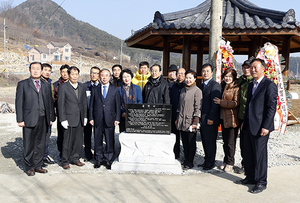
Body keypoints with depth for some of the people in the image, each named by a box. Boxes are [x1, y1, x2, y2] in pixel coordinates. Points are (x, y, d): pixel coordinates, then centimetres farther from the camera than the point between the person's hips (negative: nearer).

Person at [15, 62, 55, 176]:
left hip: (43, 119, 4)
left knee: (41, 144, 10)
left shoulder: (46, 85, 13)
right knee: (28, 145, 4)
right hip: (29, 119, -3)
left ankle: (38, 165, 22)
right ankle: (29, 167, 17)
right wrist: (20, 119, -7)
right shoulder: (23, 84, 3)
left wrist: (51, 118, 9)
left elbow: (50, 102, 14)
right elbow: (19, 103, -1)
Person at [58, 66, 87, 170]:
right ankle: (65, 161, 14)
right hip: (69, 118, -5)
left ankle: (75, 158, 25)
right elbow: (60, 104, -7)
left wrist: (85, 116, 10)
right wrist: (63, 119, -12)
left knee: (79, 140, 10)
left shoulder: (82, 86, 11)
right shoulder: (63, 87, -5)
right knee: (67, 141, 1)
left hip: (80, 118, 5)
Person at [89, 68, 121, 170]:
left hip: (110, 119, -1)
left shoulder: (115, 90, 7)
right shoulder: (95, 90, 10)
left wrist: (117, 119, -2)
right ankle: (99, 159, 20)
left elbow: (118, 106, 5)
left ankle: (108, 160, 14)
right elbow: (91, 105, 10)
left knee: (110, 141, 2)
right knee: (98, 140, 7)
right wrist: (91, 118, 2)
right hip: (97, 119, 1)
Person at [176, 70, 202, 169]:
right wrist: (177, 118, 17)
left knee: (191, 143, 3)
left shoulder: (197, 91, -6)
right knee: (184, 142, 12)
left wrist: (195, 122, -13)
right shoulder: (183, 90, 14)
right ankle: (186, 160, 22)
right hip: (181, 122, 6)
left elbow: (198, 107, -9)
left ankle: (190, 162, 12)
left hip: (190, 121, -6)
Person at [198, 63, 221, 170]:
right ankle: (206, 161, 24)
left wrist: (211, 118, -18)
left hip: (210, 120, -8)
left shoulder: (215, 85, -10)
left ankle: (210, 163, 11)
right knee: (205, 141, 14)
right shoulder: (202, 85, 16)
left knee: (210, 142, 0)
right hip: (202, 119, 8)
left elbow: (215, 103, -16)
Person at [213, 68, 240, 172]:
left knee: (230, 143, 0)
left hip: (232, 119, -6)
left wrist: (220, 102, -13)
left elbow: (235, 103, -15)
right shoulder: (222, 87, 13)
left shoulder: (236, 88, -8)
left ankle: (230, 163, 13)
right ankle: (226, 161, 25)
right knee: (225, 142, 14)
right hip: (223, 118, 7)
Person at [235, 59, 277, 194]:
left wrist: (266, 126, -18)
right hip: (249, 126, 8)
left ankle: (261, 182, 16)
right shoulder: (251, 85, 15)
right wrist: (244, 122, 16)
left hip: (260, 127, -8)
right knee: (248, 153, 14)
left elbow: (272, 107, -14)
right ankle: (250, 177, 29)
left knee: (260, 154, 2)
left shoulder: (269, 85, -10)